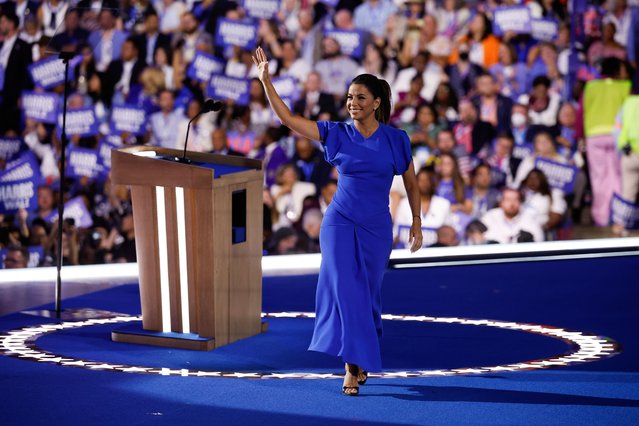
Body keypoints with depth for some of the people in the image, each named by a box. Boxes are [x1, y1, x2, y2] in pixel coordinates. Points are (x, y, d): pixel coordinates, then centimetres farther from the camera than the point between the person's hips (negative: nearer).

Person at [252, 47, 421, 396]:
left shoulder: (396, 140, -2)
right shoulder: (337, 134, -2)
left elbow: (411, 183, 10)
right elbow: (288, 119, -6)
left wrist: (416, 222, 7)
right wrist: (266, 81, -13)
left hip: (376, 229, 1)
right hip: (340, 223, 0)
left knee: (367, 295, 9)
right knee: (345, 291, -13)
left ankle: (362, 361, 30)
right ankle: (353, 367, -12)